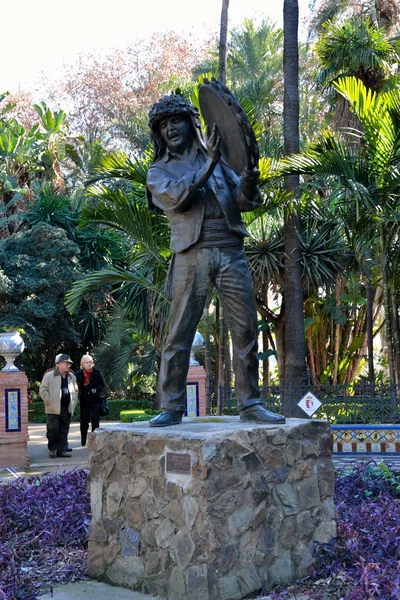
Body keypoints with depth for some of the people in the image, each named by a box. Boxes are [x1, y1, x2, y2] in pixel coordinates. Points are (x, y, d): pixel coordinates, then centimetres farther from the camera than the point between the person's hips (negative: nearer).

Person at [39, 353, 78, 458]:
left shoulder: (72, 377, 14)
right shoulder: (49, 375, -4)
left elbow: (75, 391, 23)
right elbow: (43, 390, -5)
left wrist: (73, 404, 13)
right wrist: (49, 402, -10)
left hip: (67, 409, 5)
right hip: (54, 409, -5)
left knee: (64, 431, 6)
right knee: (53, 429, -6)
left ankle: (61, 450, 12)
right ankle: (52, 449, 9)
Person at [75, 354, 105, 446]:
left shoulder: (96, 372, -1)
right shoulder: (79, 373, -2)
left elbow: (102, 385, 3)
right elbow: (77, 387, 2)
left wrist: (96, 389, -14)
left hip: (95, 399, 0)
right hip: (84, 400, 0)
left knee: (95, 419, -6)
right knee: (84, 420, 7)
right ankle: (83, 440, 22)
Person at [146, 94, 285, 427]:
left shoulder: (217, 158, 18)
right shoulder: (159, 171, 12)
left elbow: (244, 201, 8)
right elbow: (176, 196, -9)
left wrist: (249, 182, -14)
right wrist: (210, 164, -15)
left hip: (231, 252, 2)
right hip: (192, 256, -2)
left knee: (246, 330, 1)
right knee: (179, 334, -3)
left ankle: (250, 404, 9)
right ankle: (172, 407, 6)